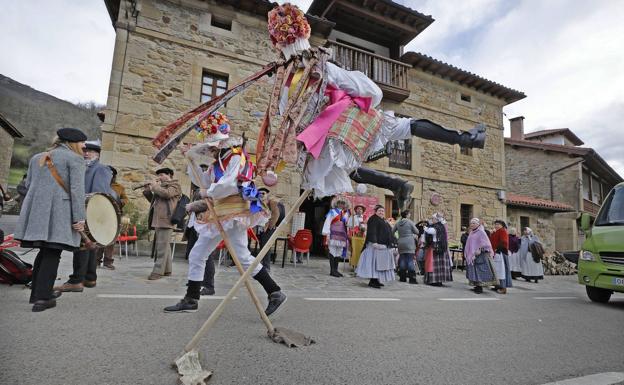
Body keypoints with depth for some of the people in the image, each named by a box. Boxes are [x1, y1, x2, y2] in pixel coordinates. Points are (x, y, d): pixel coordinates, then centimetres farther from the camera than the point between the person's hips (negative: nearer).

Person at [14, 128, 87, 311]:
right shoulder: (74, 158, -3)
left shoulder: (37, 157, 19)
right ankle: (42, 298, -1)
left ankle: (37, 292, 25)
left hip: (35, 210, 7)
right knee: (52, 253, -1)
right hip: (58, 212, -7)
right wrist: (79, 218, -12)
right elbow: (77, 189, -11)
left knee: (45, 251, 17)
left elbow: (28, 184, 21)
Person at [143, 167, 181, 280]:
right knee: (164, 246, 12)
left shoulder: (175, 185, 1)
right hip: (158, 220, 9)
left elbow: (166, 194, -19)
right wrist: (147, 190, 18)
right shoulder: (161, 186, 27)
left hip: (165, 220, -9)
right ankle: (166, 269, 18)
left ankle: (158, 271, -10)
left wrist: (155, 186, -5)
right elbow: (153, 200, 31)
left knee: (162, 246, -10)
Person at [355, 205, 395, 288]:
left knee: (380, 263, 10)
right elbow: (371, 232, -17)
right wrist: (374, 242, -27)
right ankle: (373, 281, -8)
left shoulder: (384, 221, 23)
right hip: (376, 245, -9)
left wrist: (390, 243, 24)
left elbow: (388, 233, 29)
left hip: (385, 246, 9)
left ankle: (376, 279, 16)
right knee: (375, 262, -10)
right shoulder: (373, 219, -5)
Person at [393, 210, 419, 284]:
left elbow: (392, 232, 10)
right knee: (410, 260, -5)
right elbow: (417, 232, -1)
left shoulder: (398, 223, 8)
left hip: (401, 243, 5)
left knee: (402, 260, 9)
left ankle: (402, 277, 12)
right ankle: (412, 278, -5)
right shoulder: (410, 222, -6)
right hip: (409, 243, -5)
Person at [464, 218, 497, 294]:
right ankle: (477, 286, 16)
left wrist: (480, 250, -22)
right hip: (471, 255, 8)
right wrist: (467, 253, 17)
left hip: (479, 255, -8)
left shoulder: (481, 232, -8)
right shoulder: (471, 233, 16)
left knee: (479, 270, -7)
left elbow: (484, 243, -15)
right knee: (474, 271, 10)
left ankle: (480, 287, -4)